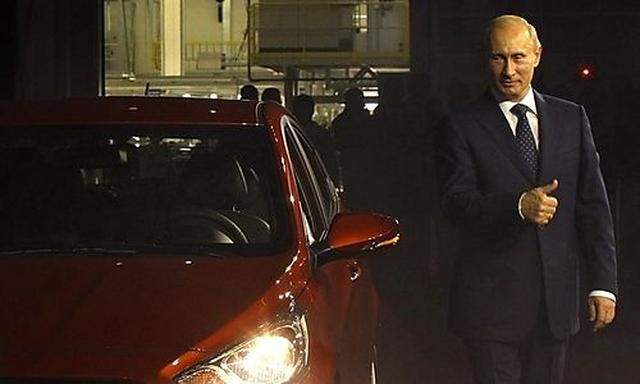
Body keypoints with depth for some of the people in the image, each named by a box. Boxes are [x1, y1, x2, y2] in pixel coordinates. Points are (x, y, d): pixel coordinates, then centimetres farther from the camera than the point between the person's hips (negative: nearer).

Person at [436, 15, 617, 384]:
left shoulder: (572, 118, 11)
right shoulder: (463, 125, 0)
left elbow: (594, 204, 9)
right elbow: (456, 202, -11)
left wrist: (603, 283, 2)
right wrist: (518, 205, -27)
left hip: (556, 296, 3)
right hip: (492, 297, -3)